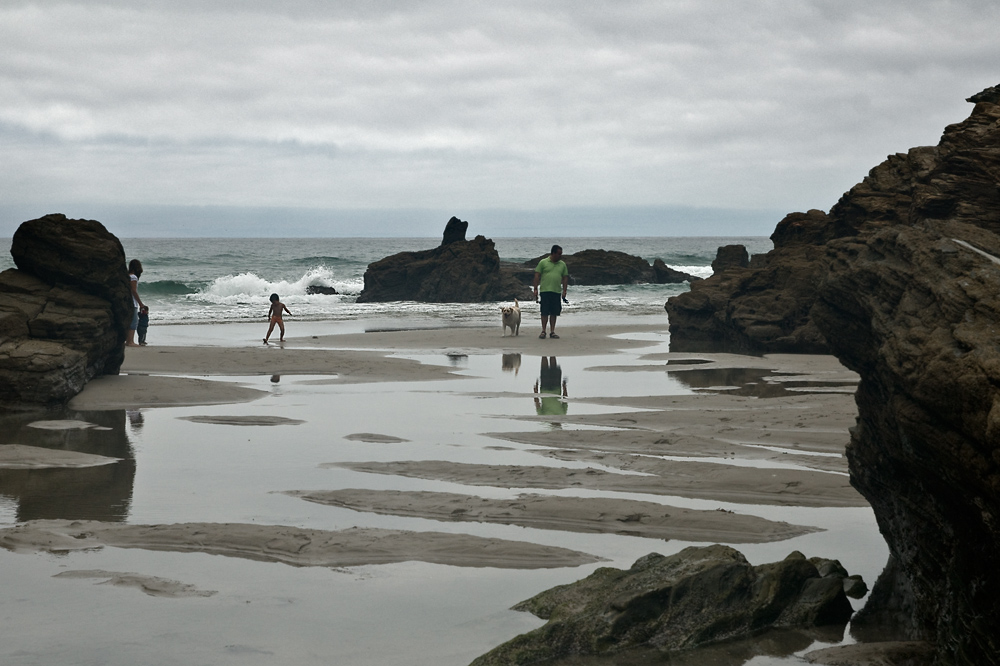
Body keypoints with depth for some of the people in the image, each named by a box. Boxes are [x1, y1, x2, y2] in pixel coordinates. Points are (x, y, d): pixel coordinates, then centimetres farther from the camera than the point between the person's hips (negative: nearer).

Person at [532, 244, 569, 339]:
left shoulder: (562, 264, 12)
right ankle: (543, 331, 3)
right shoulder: (543, 262, 1)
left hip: (556, 292, 3)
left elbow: (565, 278, 14)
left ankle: (552, 332, 11)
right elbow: (537, 276, 1)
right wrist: (535, 289, -5)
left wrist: (564, 291, 5)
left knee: (554, 313, 4)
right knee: (545, 312, -4)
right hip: (545, 291, -3)